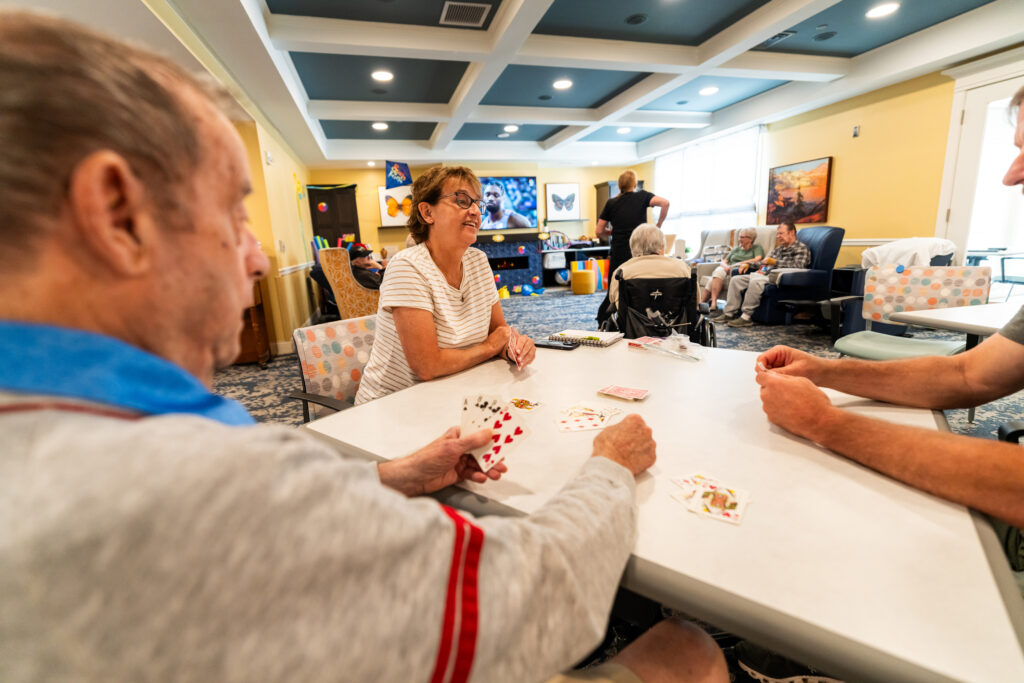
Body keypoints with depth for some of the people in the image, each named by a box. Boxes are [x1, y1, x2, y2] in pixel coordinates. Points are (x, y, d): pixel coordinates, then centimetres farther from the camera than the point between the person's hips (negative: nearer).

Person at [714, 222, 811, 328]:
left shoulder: (801, 248, 1)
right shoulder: (779, 248, 27)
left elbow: (798, 267, -15)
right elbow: (763, 262, 31)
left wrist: (775, 262, -20)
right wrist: (748, 264, 14)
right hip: (766, 274, 9)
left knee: (756, 281, -38)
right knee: (735, 279, -3)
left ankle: (746, 317, -36)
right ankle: (729, 313, -10)